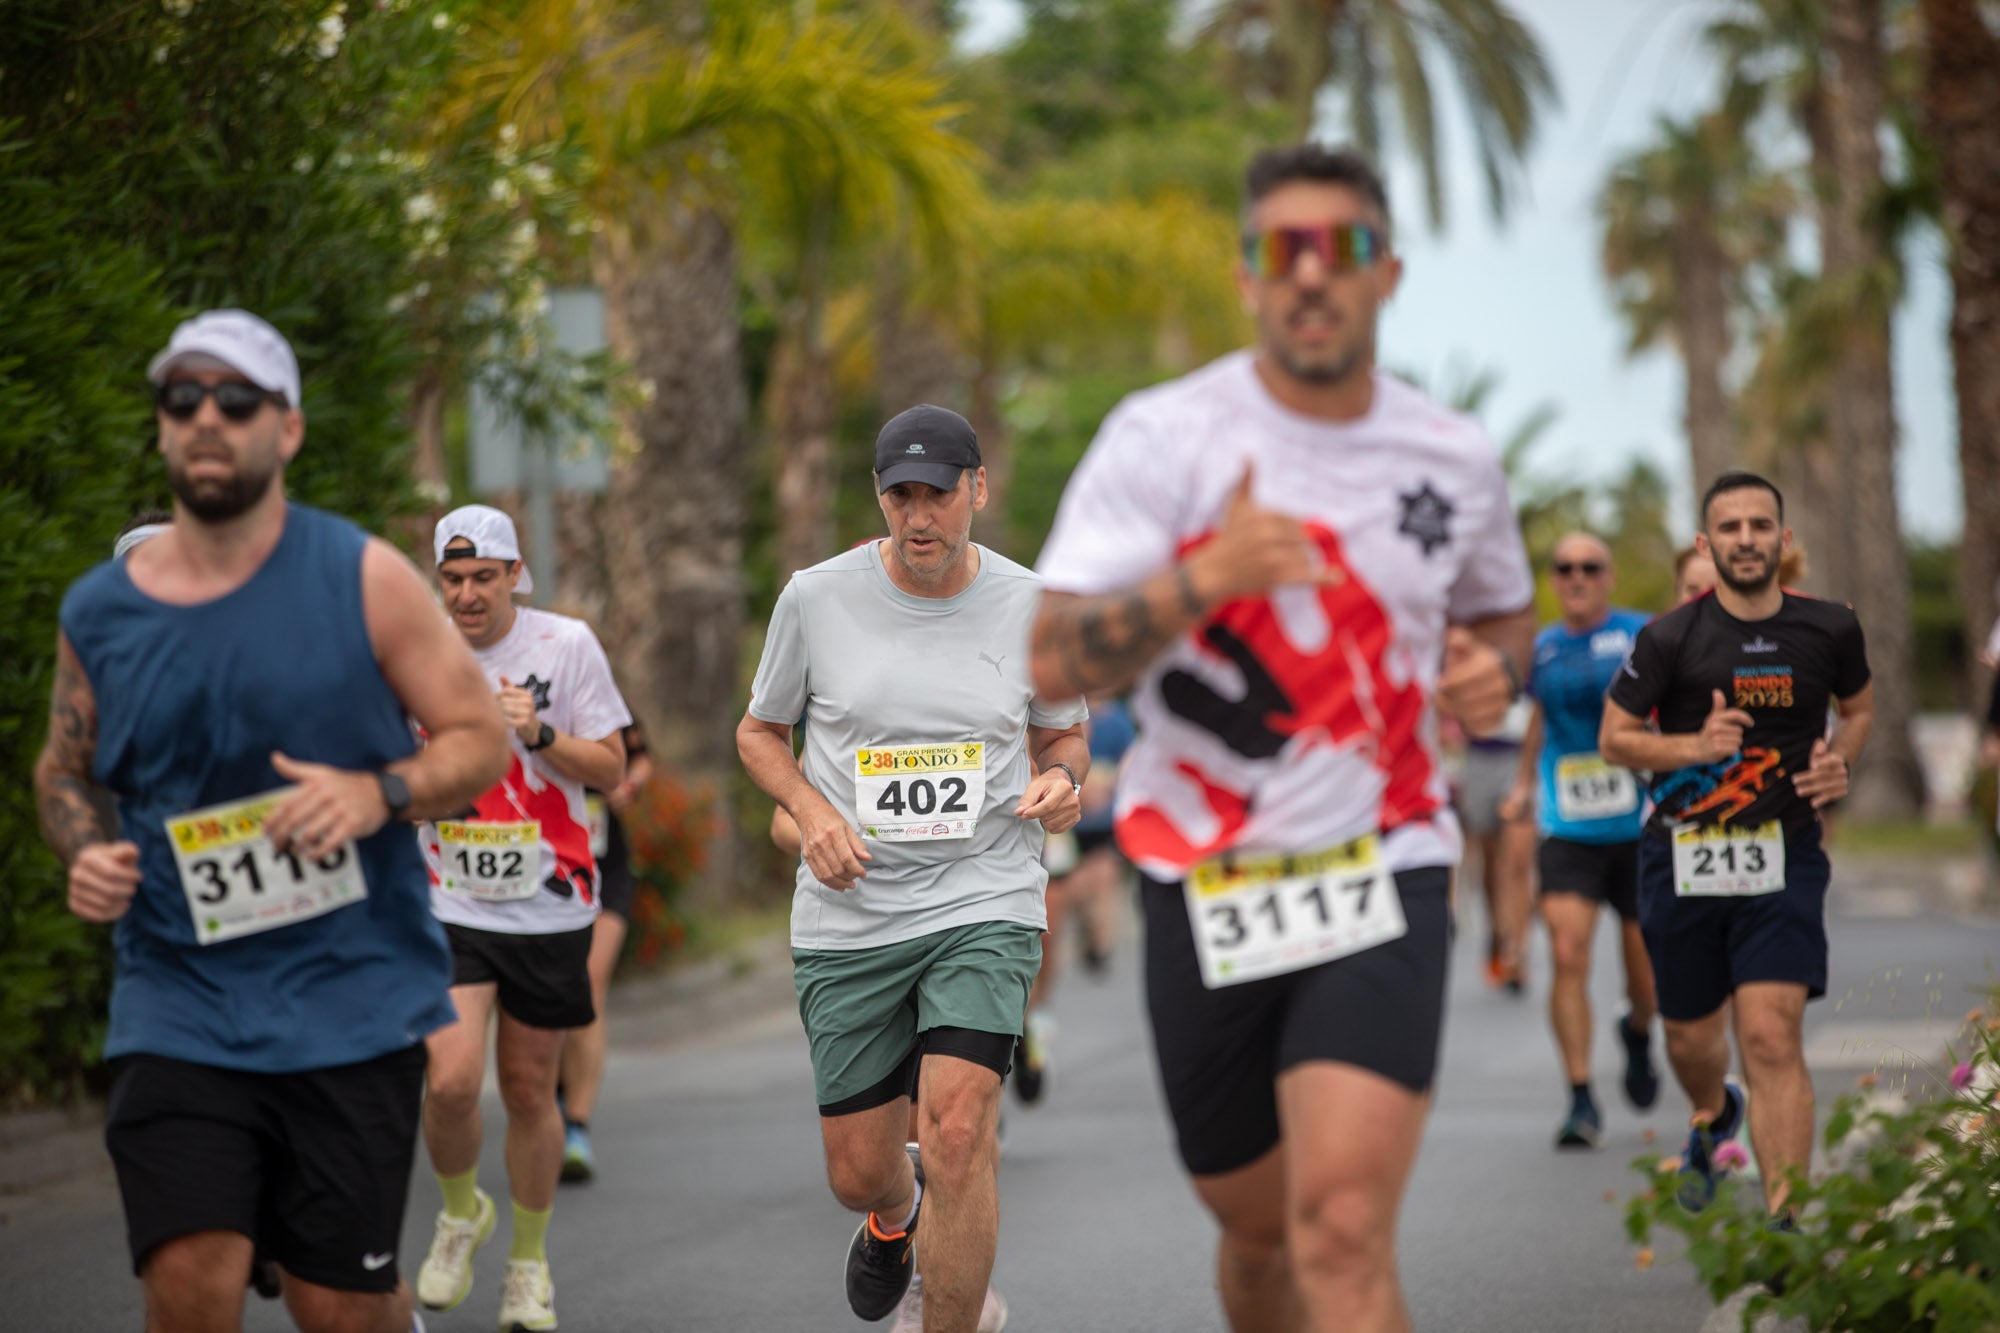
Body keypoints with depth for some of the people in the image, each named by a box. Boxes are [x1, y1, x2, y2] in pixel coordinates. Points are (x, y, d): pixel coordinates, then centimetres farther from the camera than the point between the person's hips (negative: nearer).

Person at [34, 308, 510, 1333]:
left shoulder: (363, 578, -2)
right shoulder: (98, 612, 4)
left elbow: (481, 737, 2)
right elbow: (64, 771, 19)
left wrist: (377, 795, -17)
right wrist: (85, 851, -3)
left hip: (351, 1002, -1)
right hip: (179, 1007, 1)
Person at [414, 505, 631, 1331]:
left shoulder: (565, 644, -4)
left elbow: (610, 769, -2)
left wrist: (539, 735, -17)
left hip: (548, 909, -1)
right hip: (450, 904, 1)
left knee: (529, 1092, 6)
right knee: (450, 1081, -16)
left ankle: (529, 1262, 26)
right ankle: (461, 1212, 15)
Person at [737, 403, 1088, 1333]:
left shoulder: (1031, 608, -1)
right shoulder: (815, 598, -2)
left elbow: (1063, 733, 15)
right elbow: (759, 731, 11)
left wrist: (1063, 781, -8)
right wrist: (810, 810, -8)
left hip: (984, 902, -1)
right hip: (848, 915, 1)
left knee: (958, 1133, -21)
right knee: (857, 1170, 8)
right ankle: (894, 1222, 47)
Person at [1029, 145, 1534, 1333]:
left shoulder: (1458, 461, 4)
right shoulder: (1162, 438, -6)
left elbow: (1505, 611, 24)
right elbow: (1056, 662, -15)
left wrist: (1495, 670, 0)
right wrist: (1202, 578, -31)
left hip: (1380, 878, 0)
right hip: (1207, 885, 0)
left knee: (1344, 1233, -18)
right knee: (1258, 1226, 14)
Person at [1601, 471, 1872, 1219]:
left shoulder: (1829, 631, 2)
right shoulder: (1670, 638, -5)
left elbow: (1859, 707, 22)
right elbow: (1614, 738, 1)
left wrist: (1839, 760, 0)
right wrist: (1695, 746, -17)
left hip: (1783, 856, 0)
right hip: (1682, 857, 1)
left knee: (1772, 1037, -15)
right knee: (1690, 1038, 13)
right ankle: (1712, 1117, 51)